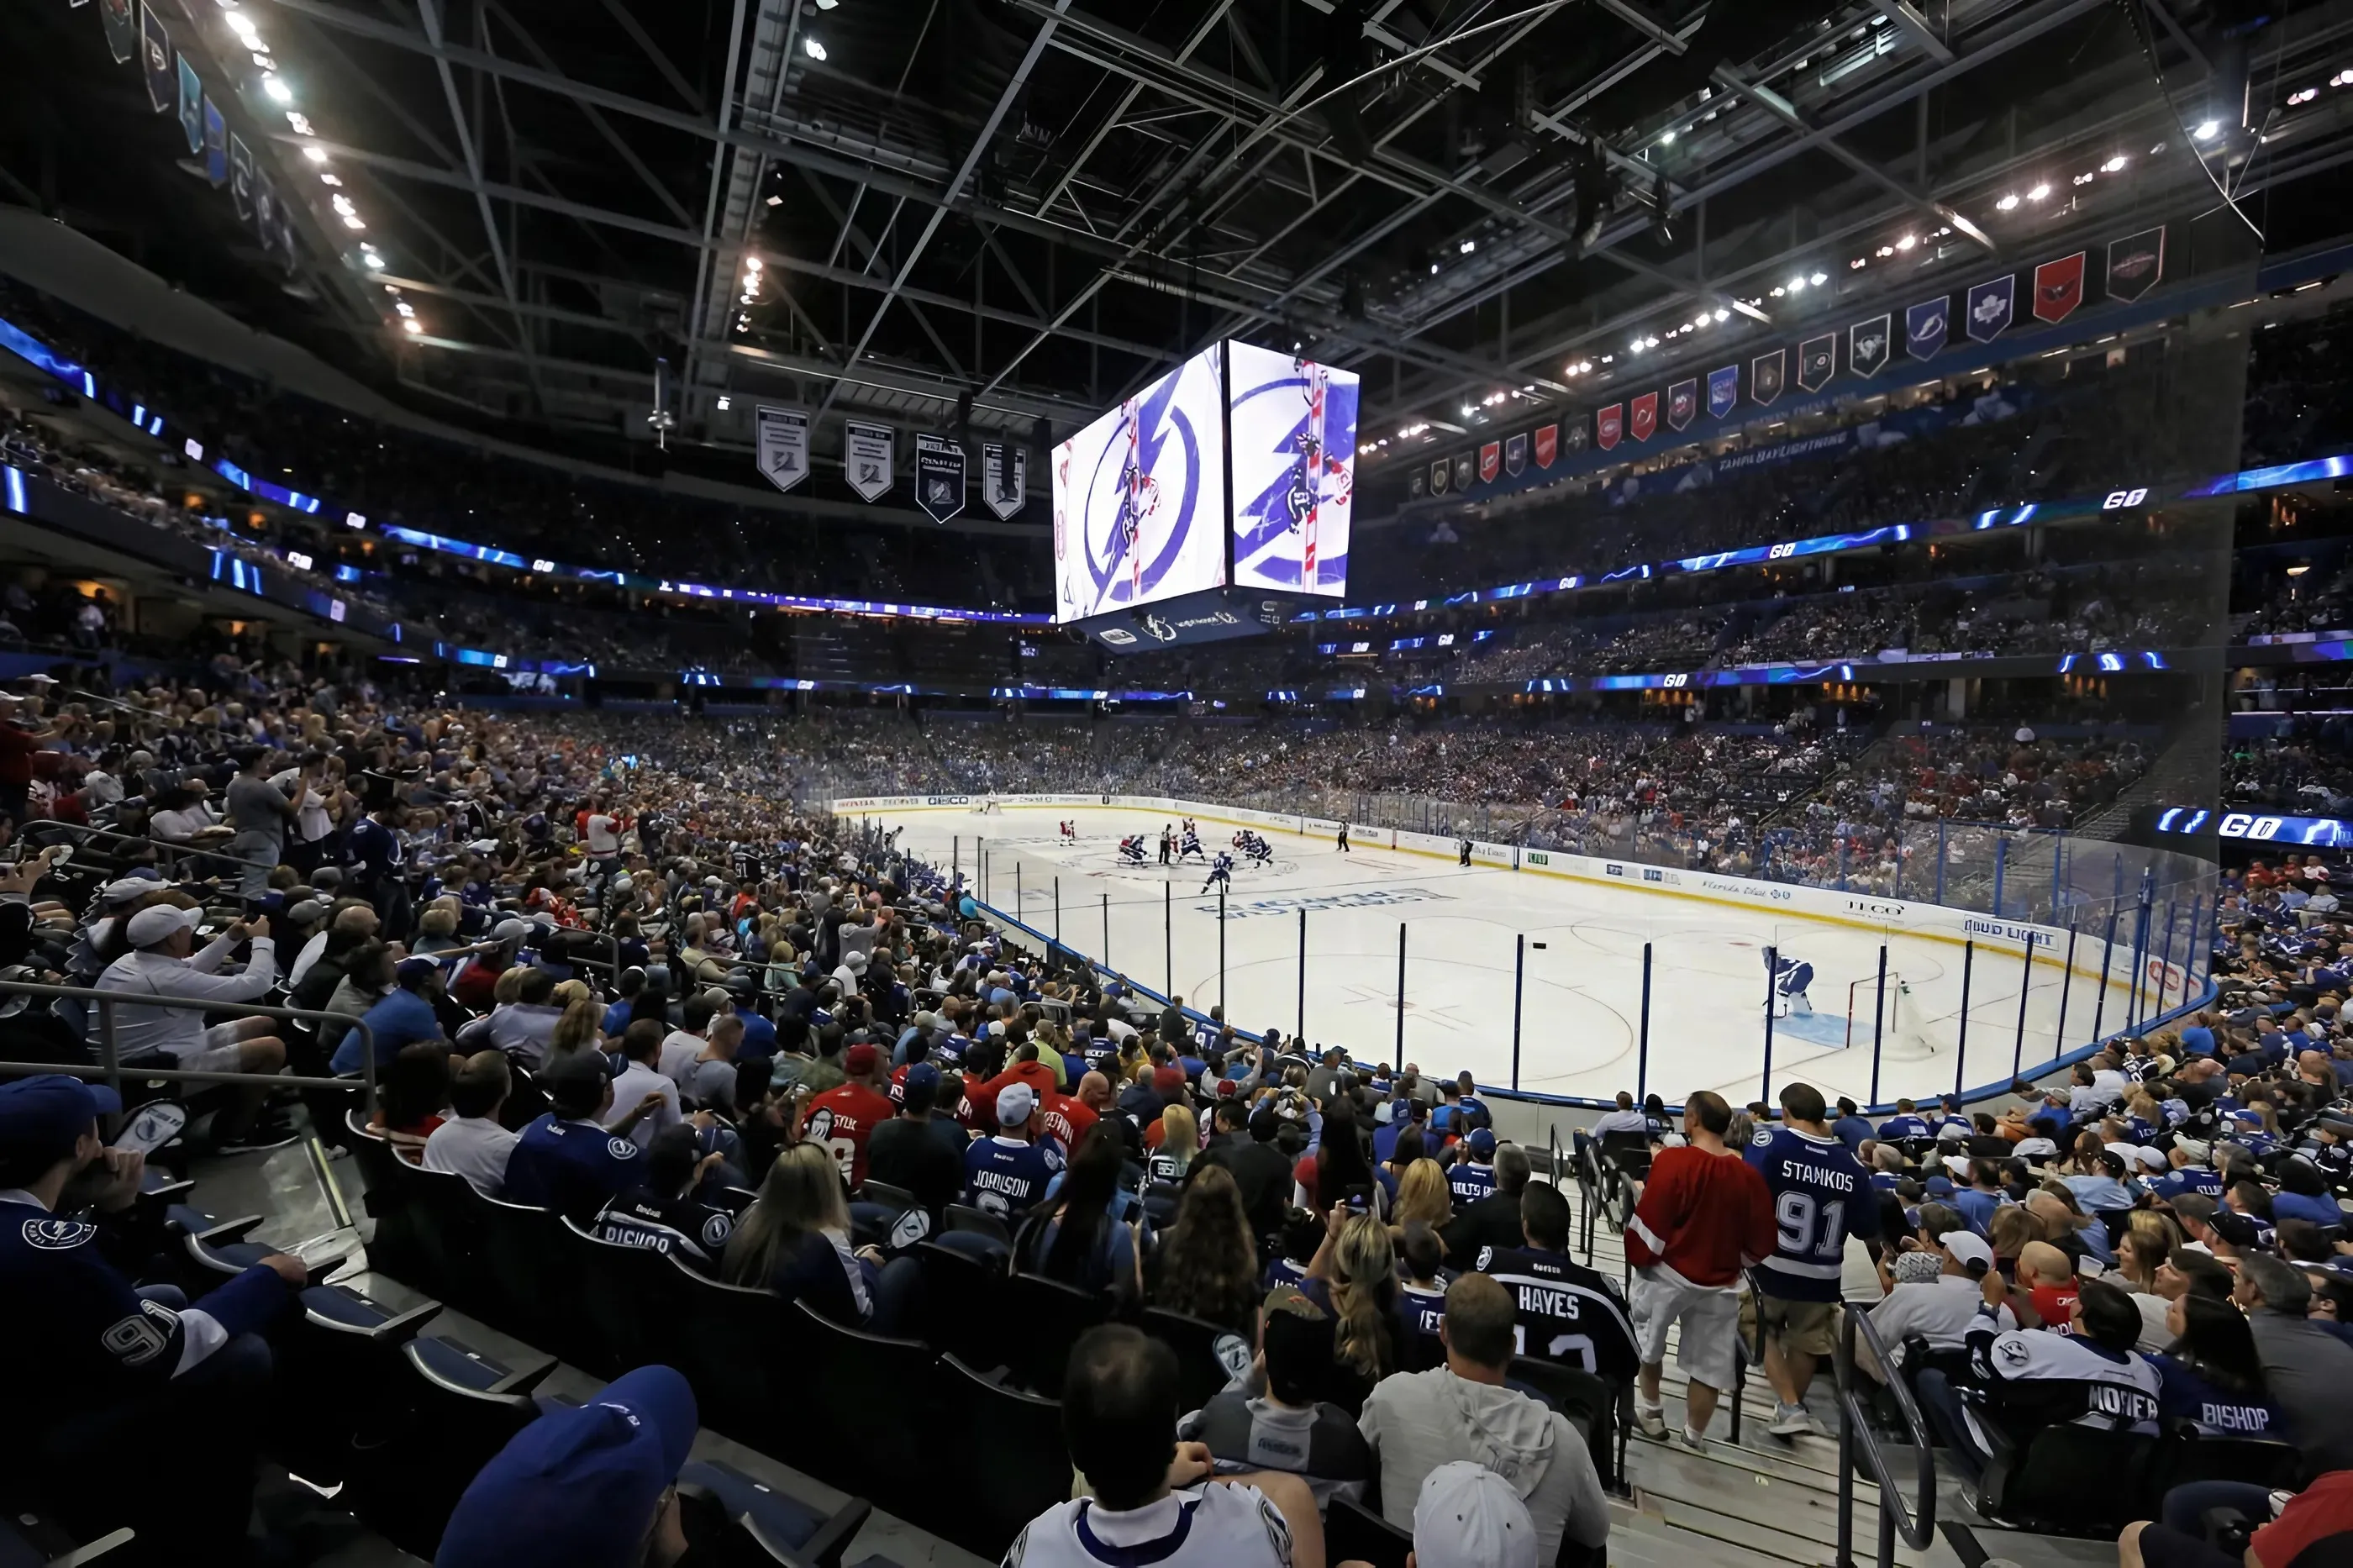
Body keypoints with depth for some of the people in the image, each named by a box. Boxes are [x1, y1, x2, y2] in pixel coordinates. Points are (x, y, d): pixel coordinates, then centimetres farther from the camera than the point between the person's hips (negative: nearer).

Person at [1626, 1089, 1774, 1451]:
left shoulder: (1673, 1161, -20)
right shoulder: (1748, 1174, -7)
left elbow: (1650, 1222, -18)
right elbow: (1761, 1242, 2)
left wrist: (1638, 1257, 0)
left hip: (1669, 1273, -3)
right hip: (1721, 1283, 3)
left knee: (1648, 1338, 21)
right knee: (1709, 1366, 16)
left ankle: (1651, 1410, 33)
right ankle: (1695, 1436, 28)